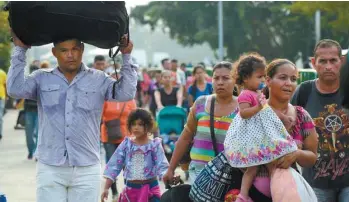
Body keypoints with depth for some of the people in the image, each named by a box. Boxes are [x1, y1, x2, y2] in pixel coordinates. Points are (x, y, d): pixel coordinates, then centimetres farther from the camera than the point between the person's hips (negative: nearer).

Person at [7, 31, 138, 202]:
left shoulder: (98, 80, 9)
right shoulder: (42, 79, 8)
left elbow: (126, 93, -4)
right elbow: (15, 90, -7)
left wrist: (126, 56, -6)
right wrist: (20, 50, -4)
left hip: (87, 169, 0)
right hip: (50, 169, 0)